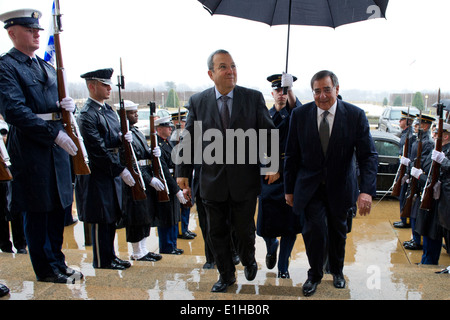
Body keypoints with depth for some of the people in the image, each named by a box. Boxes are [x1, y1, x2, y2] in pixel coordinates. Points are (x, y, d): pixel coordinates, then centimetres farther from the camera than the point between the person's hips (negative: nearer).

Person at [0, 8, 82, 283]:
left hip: (57, 147, 8)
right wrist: (54, 133, -22)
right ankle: (46, 269, 16)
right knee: (37, 212, 2)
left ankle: (58, 263, 26)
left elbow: (60, 102, 23)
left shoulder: (47, 67, 19)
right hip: (30, 149, -8)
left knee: (58, 208, 13)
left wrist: (69, 105, -2)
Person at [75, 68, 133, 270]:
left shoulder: (109, 110, 13)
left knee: (112, 217, 15)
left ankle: (110, 255, 27)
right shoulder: (87, 115, -16)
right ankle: (102, 261, 15)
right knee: (101, 219, 2)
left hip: (111, 173, 9)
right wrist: (121, 170, -19)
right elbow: (98, 151, -21)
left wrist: (123, 138, -4)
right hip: (97, 175, -9)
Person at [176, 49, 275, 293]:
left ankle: (248, 261, 44)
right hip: (212, 181, 2)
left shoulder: (254, 98, -3)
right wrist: (183, 172, 2)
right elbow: (189, 140, 4)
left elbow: (268, 133, -1)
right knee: (217, 232, 13)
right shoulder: (197, 101, 0)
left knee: (244, 229, 12)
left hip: (245, 179, -1)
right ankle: (226, 275, 34)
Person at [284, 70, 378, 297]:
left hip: (340, 186, 1)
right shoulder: (300, 115, -8)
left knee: (338, 232, 16)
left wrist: (367, 190, -25)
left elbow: (368, 155, -12)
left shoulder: (355, 115, -11)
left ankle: (337, 270, 44)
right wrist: (289, 189, 1)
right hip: (310, 186, -1)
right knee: (314, 229, -11)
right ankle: (315, 274, 17)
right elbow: (291, 155, -1)